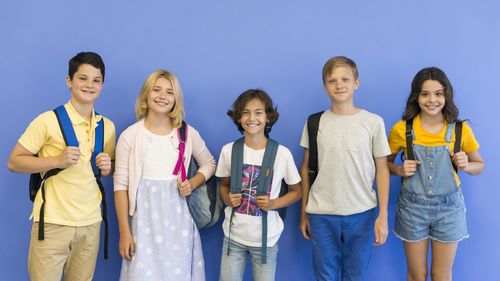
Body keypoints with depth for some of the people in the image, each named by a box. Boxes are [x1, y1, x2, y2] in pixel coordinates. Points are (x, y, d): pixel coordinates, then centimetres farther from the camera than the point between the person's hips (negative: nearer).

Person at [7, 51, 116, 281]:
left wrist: (107, 168, -4)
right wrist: (57, 160, -18)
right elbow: (13, 162, -6)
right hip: (53, 223, -4)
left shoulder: (107, 126, 7)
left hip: (90, 223, 5)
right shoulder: (48, 120, -8)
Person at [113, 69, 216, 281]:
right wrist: (124, 232, -5)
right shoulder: (130, 136, -5)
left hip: (178, 218, 2)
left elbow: (209, 163, 17)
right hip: (145, 220, -2)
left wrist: (192, 184, -3)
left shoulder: (188, 134, 1)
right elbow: (121, 184, -3)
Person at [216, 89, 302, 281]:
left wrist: (273, 204, -13)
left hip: (266, 237, -1)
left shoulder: (282, 153, -9)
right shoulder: (229, 150, -4)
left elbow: (296, 191, 3)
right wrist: (228, 199, -10)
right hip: (233, 235, 2)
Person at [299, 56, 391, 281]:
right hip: (321, 214, 1)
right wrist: (304, 212, 9)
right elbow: (306, 168, 8)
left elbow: (382, 170, 2)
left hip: (361, 213, 0)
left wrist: (383, 215, -2)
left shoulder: (373, 122, -1)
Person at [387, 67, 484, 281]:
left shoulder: (460, 129, -6)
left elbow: (479, 165, 8)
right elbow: (384, 163, 6)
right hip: (413, 207, 0)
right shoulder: (402, 129, -8)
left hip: (448, 207, 1)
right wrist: (400, 170, -15)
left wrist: (465, 166, -13)